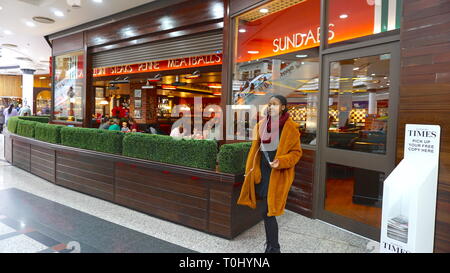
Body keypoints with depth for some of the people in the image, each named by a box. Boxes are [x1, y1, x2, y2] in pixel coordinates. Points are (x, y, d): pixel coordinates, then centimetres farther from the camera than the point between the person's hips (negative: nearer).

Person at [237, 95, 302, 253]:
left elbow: (296, 152, -5)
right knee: (267, 212, 16)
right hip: (262, 171, 6)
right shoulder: (262, 124, 6)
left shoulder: (290, 128, -10)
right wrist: (251, 169, 14)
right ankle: (271, 245, 36)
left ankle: (273, 248, 13)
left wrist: (281, 161, -23)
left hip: (277, 174, -6)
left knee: (267, 213, -6)